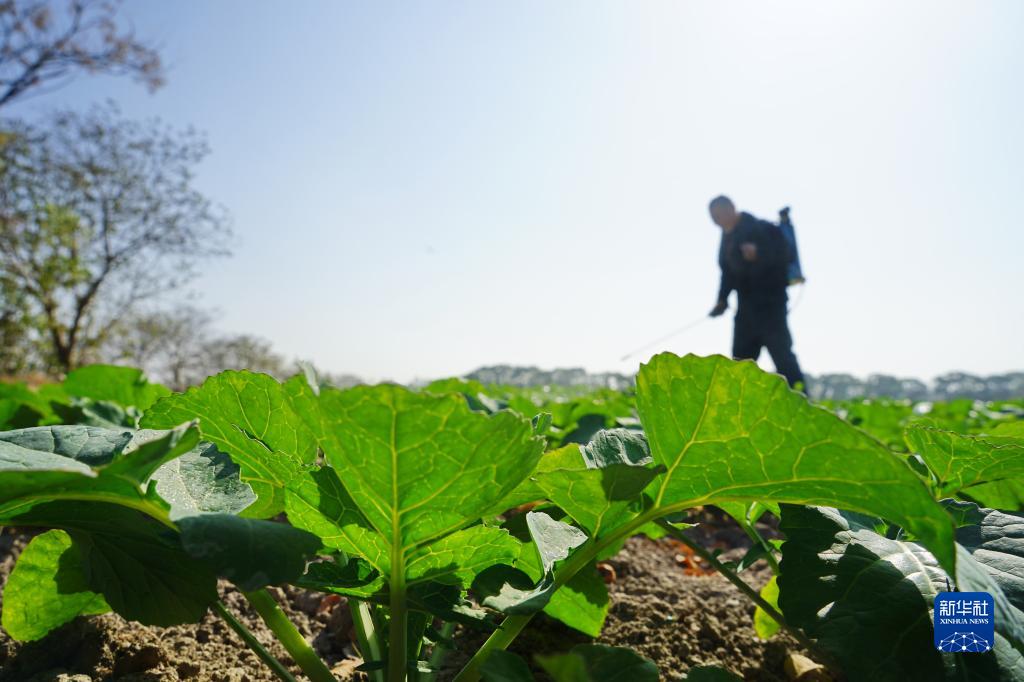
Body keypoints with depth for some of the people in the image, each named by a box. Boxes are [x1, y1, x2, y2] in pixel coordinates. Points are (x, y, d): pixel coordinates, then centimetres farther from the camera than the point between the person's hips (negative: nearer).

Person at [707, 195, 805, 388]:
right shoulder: (728, 237, 14)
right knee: (740, 360, 8)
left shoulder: (759, 228, -10)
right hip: (746, 306, 8)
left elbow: (786, 254, -15)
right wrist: (722, 300, 9)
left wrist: (759, 254, -29)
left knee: (781, 353, -12)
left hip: (769, 303, -8)